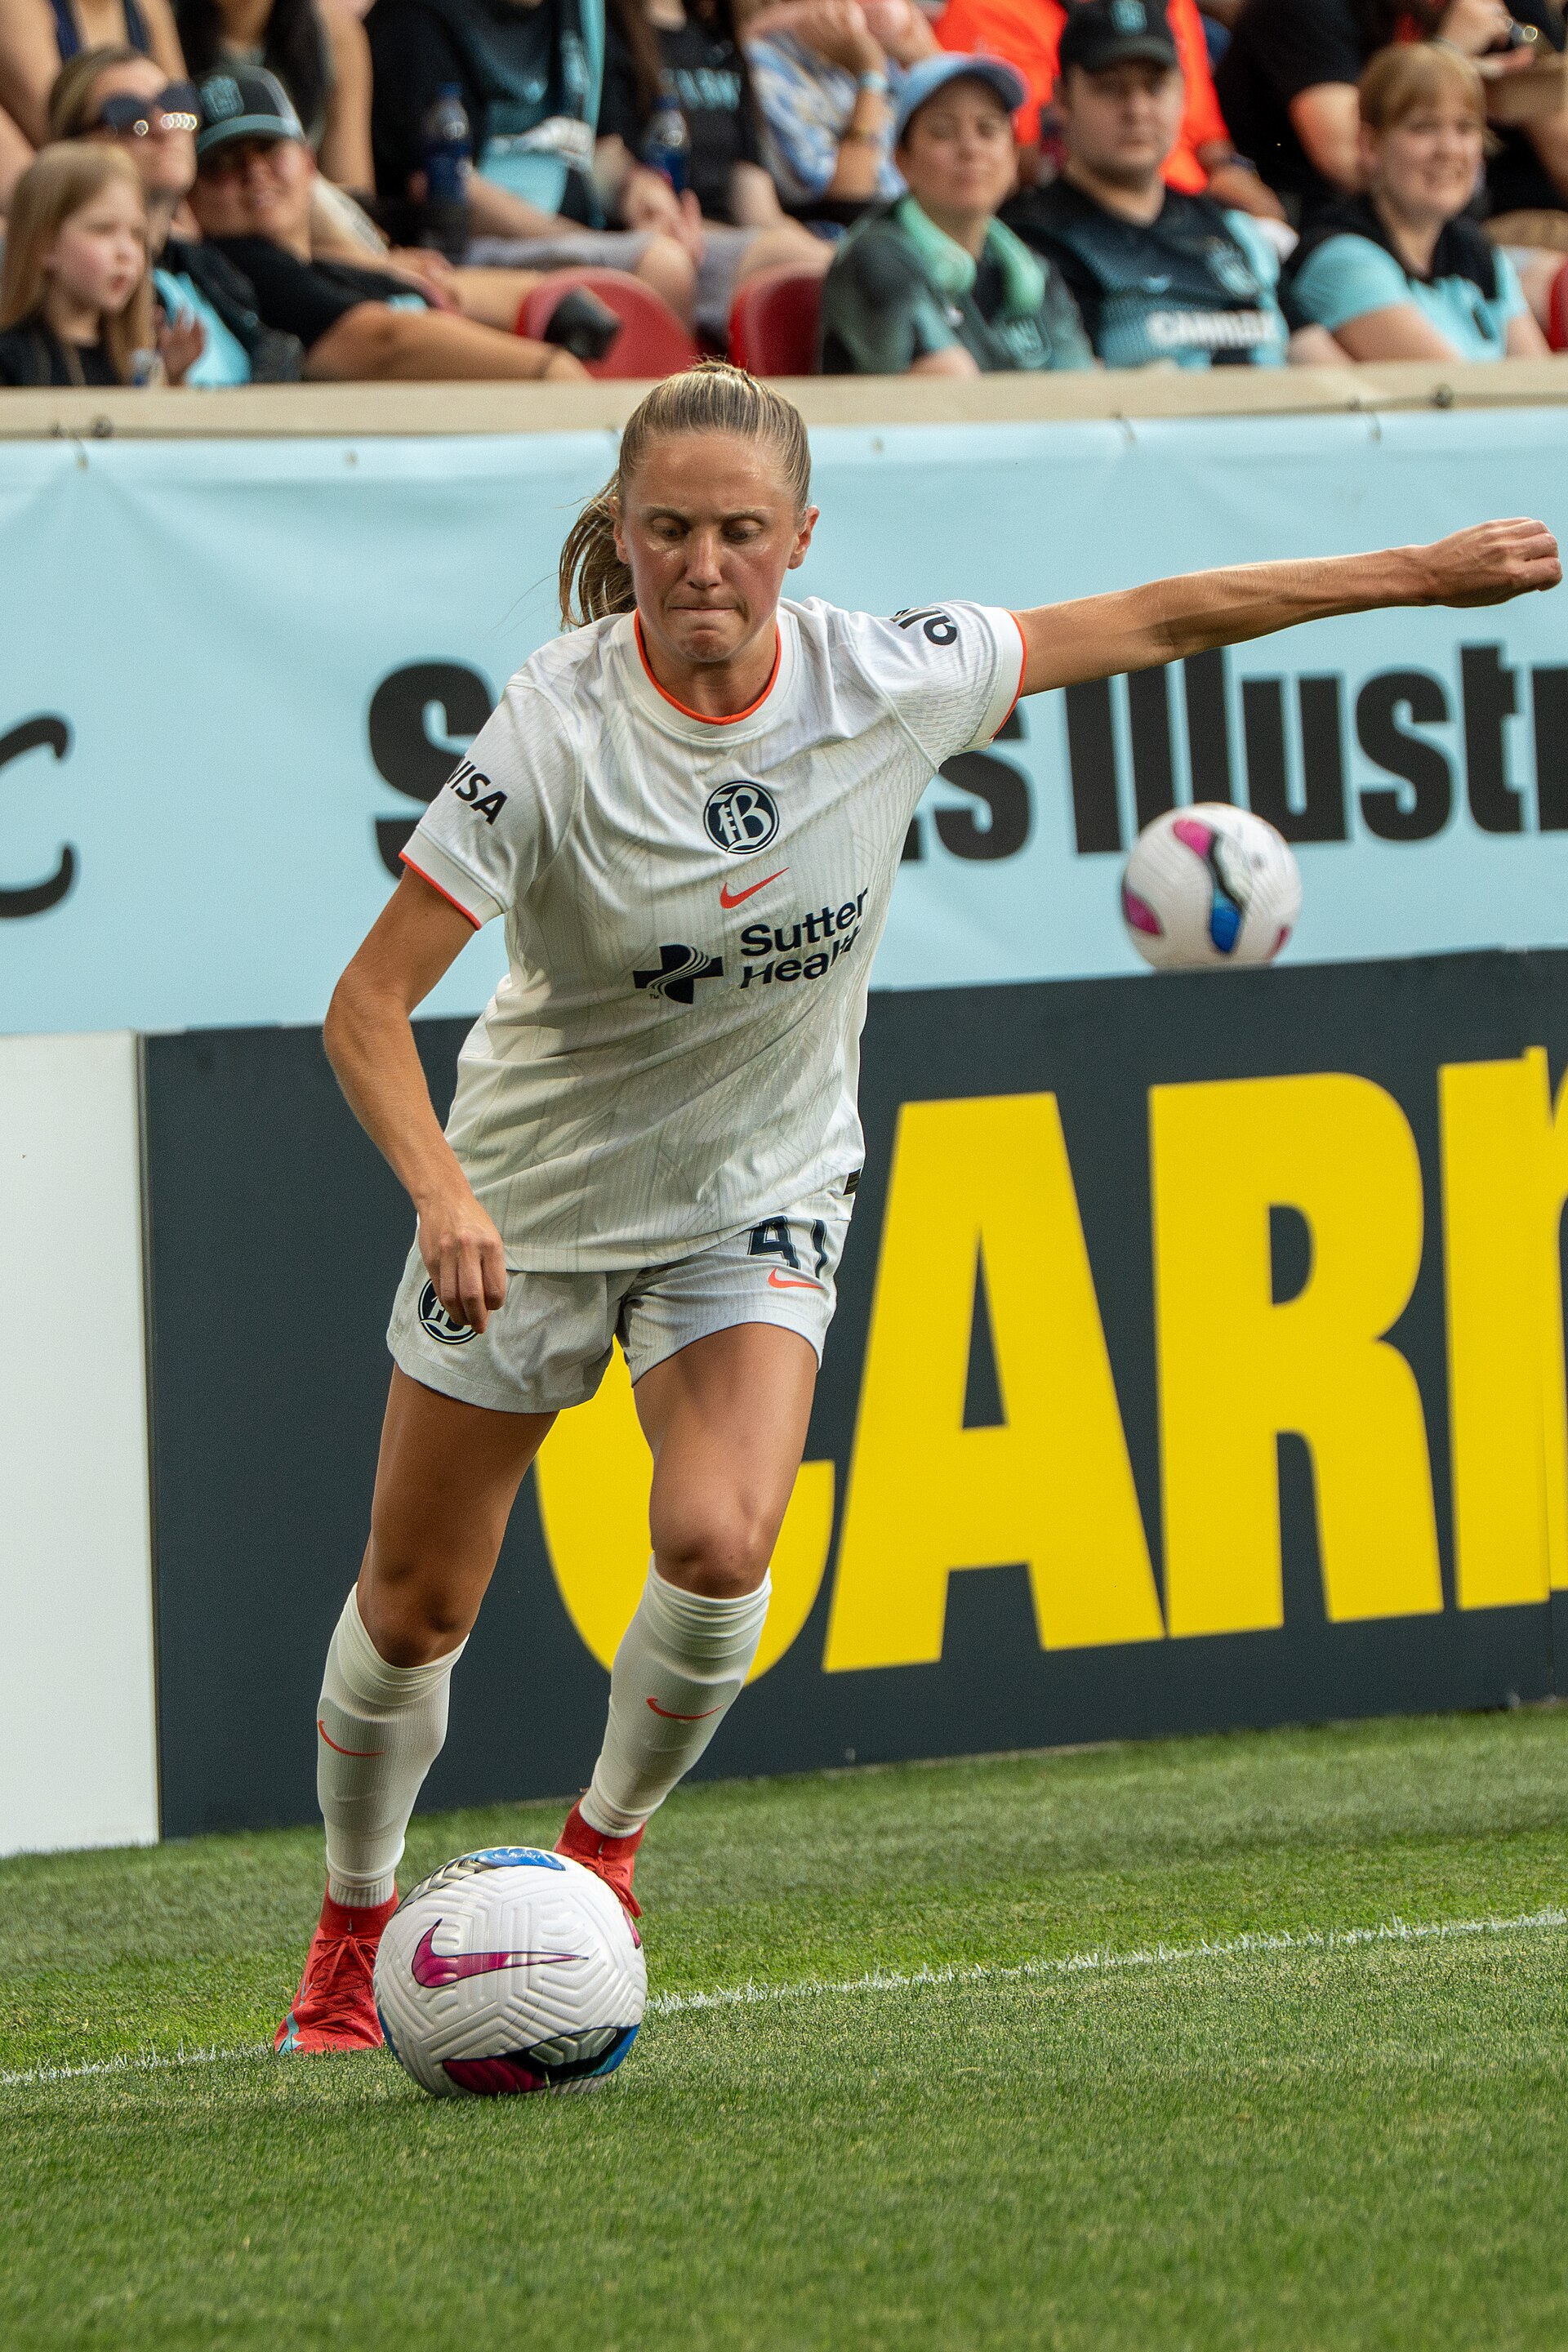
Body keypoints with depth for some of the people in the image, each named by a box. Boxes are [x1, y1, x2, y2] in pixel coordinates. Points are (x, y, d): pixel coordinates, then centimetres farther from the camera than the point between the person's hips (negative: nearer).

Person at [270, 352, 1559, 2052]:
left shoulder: (886, 683, -17)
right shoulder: (557, 730, -25)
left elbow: (1147, 621, -4)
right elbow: (369, 1001, -24)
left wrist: (1423, 572, 1)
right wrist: (440, 1190, -41)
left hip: (760, 1197, 1)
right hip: (530, 1197, -1)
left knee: (717, 1544, -23)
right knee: (411, 1608, 6)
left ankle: (606, 1838, 5)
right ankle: (353, 1926, 33)